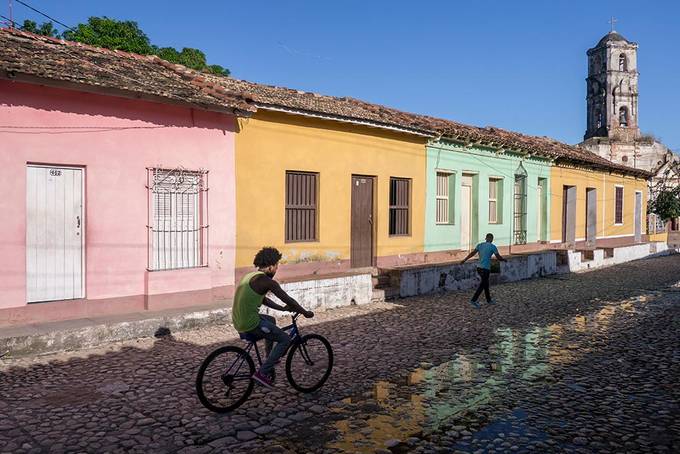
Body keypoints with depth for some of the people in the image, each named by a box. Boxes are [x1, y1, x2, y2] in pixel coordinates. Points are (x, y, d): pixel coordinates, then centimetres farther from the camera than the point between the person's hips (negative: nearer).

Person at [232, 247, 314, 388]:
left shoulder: (251, 276, 14)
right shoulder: (266, 281, -13)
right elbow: (289, 300, -9)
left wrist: (283, 308, 27)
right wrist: (305, 312, 5)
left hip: (238, 321, 10)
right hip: (250, 324, -9)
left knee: (271, 320, 33)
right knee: (285, 340, 1)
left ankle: (270, 360, 42)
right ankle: (262, 373, -1)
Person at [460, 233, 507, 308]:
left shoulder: (480, 245, 7)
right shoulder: (493, 246, -6)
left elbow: (472, 253, -2)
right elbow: (499, 258, -2)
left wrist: (465, 260, -1)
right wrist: (504, 260, 17)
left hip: (479, 268, 6)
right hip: (485, 269, -6)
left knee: (486, 283, 19)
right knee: (482, 285, -1)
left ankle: (489, 300, 30)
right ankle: (473, 300, -8)